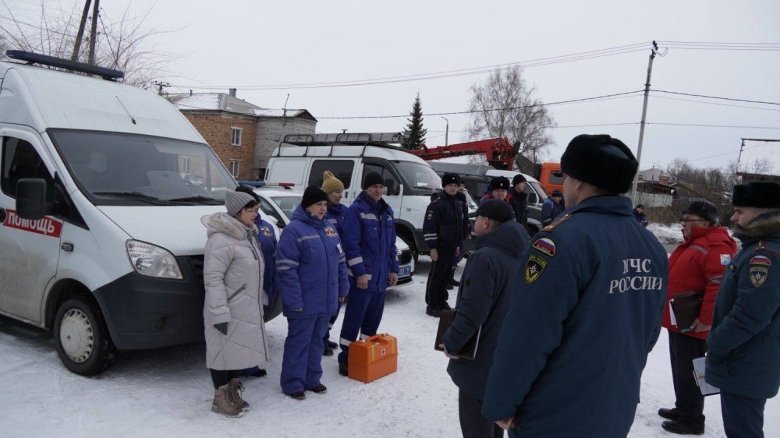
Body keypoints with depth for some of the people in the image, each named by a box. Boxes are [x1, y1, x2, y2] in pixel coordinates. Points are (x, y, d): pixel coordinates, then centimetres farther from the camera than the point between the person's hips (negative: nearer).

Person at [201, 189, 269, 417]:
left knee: (241, 350, 17)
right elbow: (213, 279, -22)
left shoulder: (248, 235, 10)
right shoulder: (221, 239, -20)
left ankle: (233, 392, 31)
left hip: (247, 309, 9)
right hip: (228, 311, -9)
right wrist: (219, 313, -25)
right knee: (224, 352, 3)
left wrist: (261, 299, 20)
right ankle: (220, 399, 18)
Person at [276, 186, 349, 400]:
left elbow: (340, 261, 18)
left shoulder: (328, 229, 11)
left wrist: (342, 288, 14)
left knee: (317, 340, 16)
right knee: (299, 342, 3)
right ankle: (293, 383, 16)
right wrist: (294, 300, -19)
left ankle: (312, 379, 29)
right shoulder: (294, 230, -13)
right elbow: (286, 268, -17)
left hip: (326, 300, 7)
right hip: (304, 302, -7)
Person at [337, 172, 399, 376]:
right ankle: (346, 357, 6)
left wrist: (394, 269, 15)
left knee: (374, 317, 15)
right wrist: (360, 272, -19)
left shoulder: (387, 211, 14)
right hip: (363, 275, -7)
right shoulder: (356, 210, -10)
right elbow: (351, 243, -15)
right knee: (355, 318, -3)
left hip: (381, 275, 7)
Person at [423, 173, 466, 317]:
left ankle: (442, 301, 25)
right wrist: (432, 247, -18)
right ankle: (431, 305, 5)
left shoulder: (458, 203, 14)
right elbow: (429, 227, -15)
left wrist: (458, 245, 20)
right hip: (440, 247, -7)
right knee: (435, 275, -2)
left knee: (446, 274, 13)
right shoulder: (437, 203, -11)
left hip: (452, 247, 7)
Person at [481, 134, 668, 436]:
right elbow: (649, 331, 9)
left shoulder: (564, 239, -22)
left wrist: (500, 404, -12)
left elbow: (527, 336, -23)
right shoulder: (653, 247, 0)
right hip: (617, 413, 7)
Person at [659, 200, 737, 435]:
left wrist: (706, 320, -27)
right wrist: (669, 311, 24)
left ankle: (691, 420, 14)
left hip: (693, 325, -10)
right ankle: (682, 409, 35)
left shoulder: (716, 247, -19)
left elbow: (720, 285, -29)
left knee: (688, 372, 1)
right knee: (680, 369, 21)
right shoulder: (690, 244, 15)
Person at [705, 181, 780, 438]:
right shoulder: (757, 249, 12)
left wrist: (714, 345, -15)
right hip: (745, 365, 10)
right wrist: (717, 343, 16)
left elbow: (749, 316, -28)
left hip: (745, 369, -10)